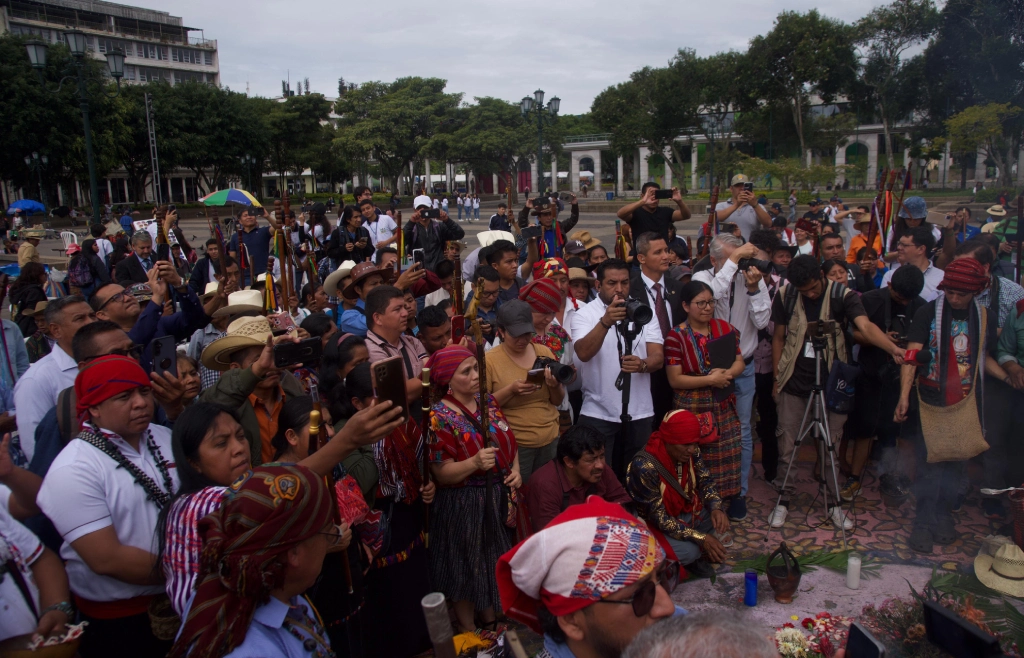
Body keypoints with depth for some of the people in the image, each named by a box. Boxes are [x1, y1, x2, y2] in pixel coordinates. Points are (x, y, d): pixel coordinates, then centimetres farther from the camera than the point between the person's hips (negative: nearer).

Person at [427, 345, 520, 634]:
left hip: (499, 499, 6)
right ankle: (469, 633, 33)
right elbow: (442, 474, -18)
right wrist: (475, 463, -34)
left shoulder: (488, 401, 1)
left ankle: (491, 622, 43)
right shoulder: (440, 417, -17)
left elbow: (509, 440, 12)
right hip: (464, 505, -6)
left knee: (495, 562, 21)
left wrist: (515, 470, -6)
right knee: (467, 567, 11)